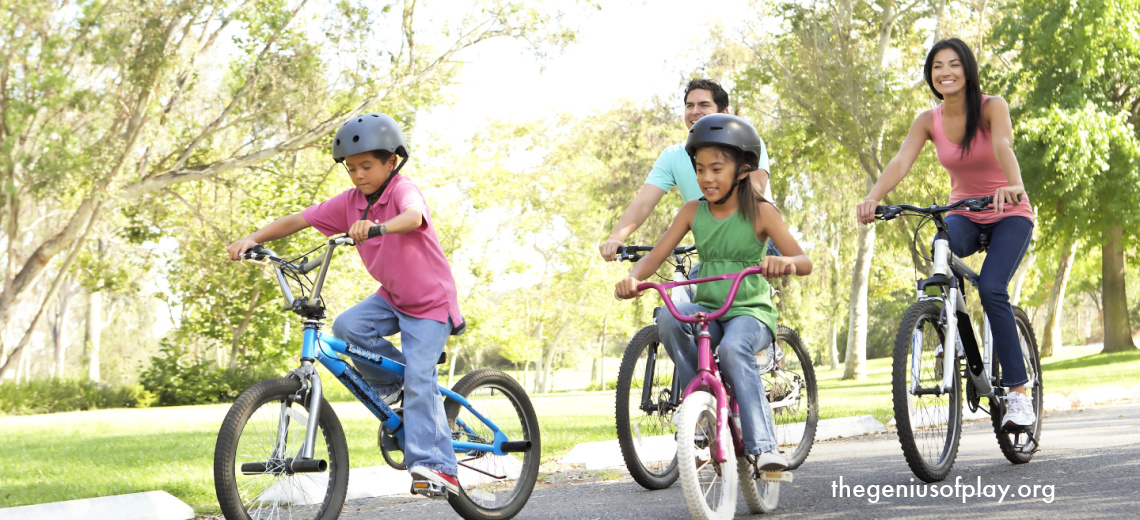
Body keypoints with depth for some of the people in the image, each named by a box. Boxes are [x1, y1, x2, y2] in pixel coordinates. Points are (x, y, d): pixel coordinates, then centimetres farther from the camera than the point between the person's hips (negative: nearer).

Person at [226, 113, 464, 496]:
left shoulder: (403, 191, -22)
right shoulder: (350, 202, -5)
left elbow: (414, 217, -46)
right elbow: (297, 221, -7)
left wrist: (378, 227, -67)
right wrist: (253, 239, -22)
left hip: (430, 301, -6)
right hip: (391, 296, 6)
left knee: (418, 380, -18)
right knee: (346, 327, -22)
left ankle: (438, 467, -16)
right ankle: (393, 382, 3)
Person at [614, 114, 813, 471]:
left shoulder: (760, 212, -5)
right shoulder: (693, 211, 5)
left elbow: (804, 262, -12)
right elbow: (655, 256, 2)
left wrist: (784, 262, -38)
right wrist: (632, 278, -22)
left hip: (751, 312, -4)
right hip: (707, 310, 4)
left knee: (733, 349, -37)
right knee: (669, 318, -30)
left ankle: (762, 445, -32)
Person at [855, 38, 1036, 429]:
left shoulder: (992, 107, -15)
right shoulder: (929, 121, -5)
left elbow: (1002, 146, -35)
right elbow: (901, 162, -21)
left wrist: (1014, 186, -56)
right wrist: (873, 198, -41)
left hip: (1009, 214, -3)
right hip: (964, 215, 3)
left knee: (991, 289, -26)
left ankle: (1018, 392, -18)